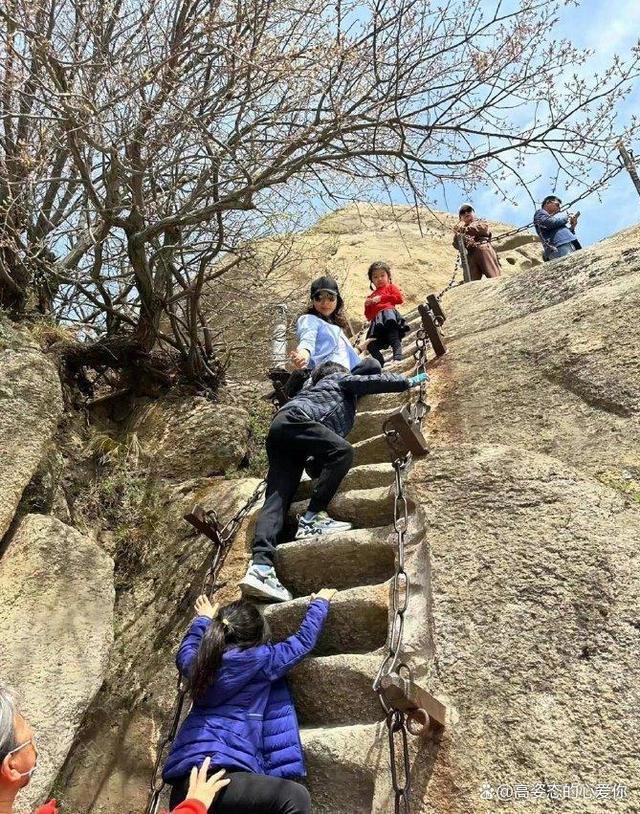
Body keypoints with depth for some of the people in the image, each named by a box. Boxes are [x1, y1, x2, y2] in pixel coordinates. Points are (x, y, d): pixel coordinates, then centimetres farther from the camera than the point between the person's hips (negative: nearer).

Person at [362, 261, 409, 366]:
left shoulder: (390, 287, 25)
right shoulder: (371, 296, 38)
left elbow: (400, 299, 4)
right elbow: (368, 316, 32)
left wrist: (382, 298, 1)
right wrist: (367, 306, 11)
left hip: (388, 311, -5)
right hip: (376, 321, 5)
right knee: (371, 345, -16)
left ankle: (398, 357, -46)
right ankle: (381, 366, -17)